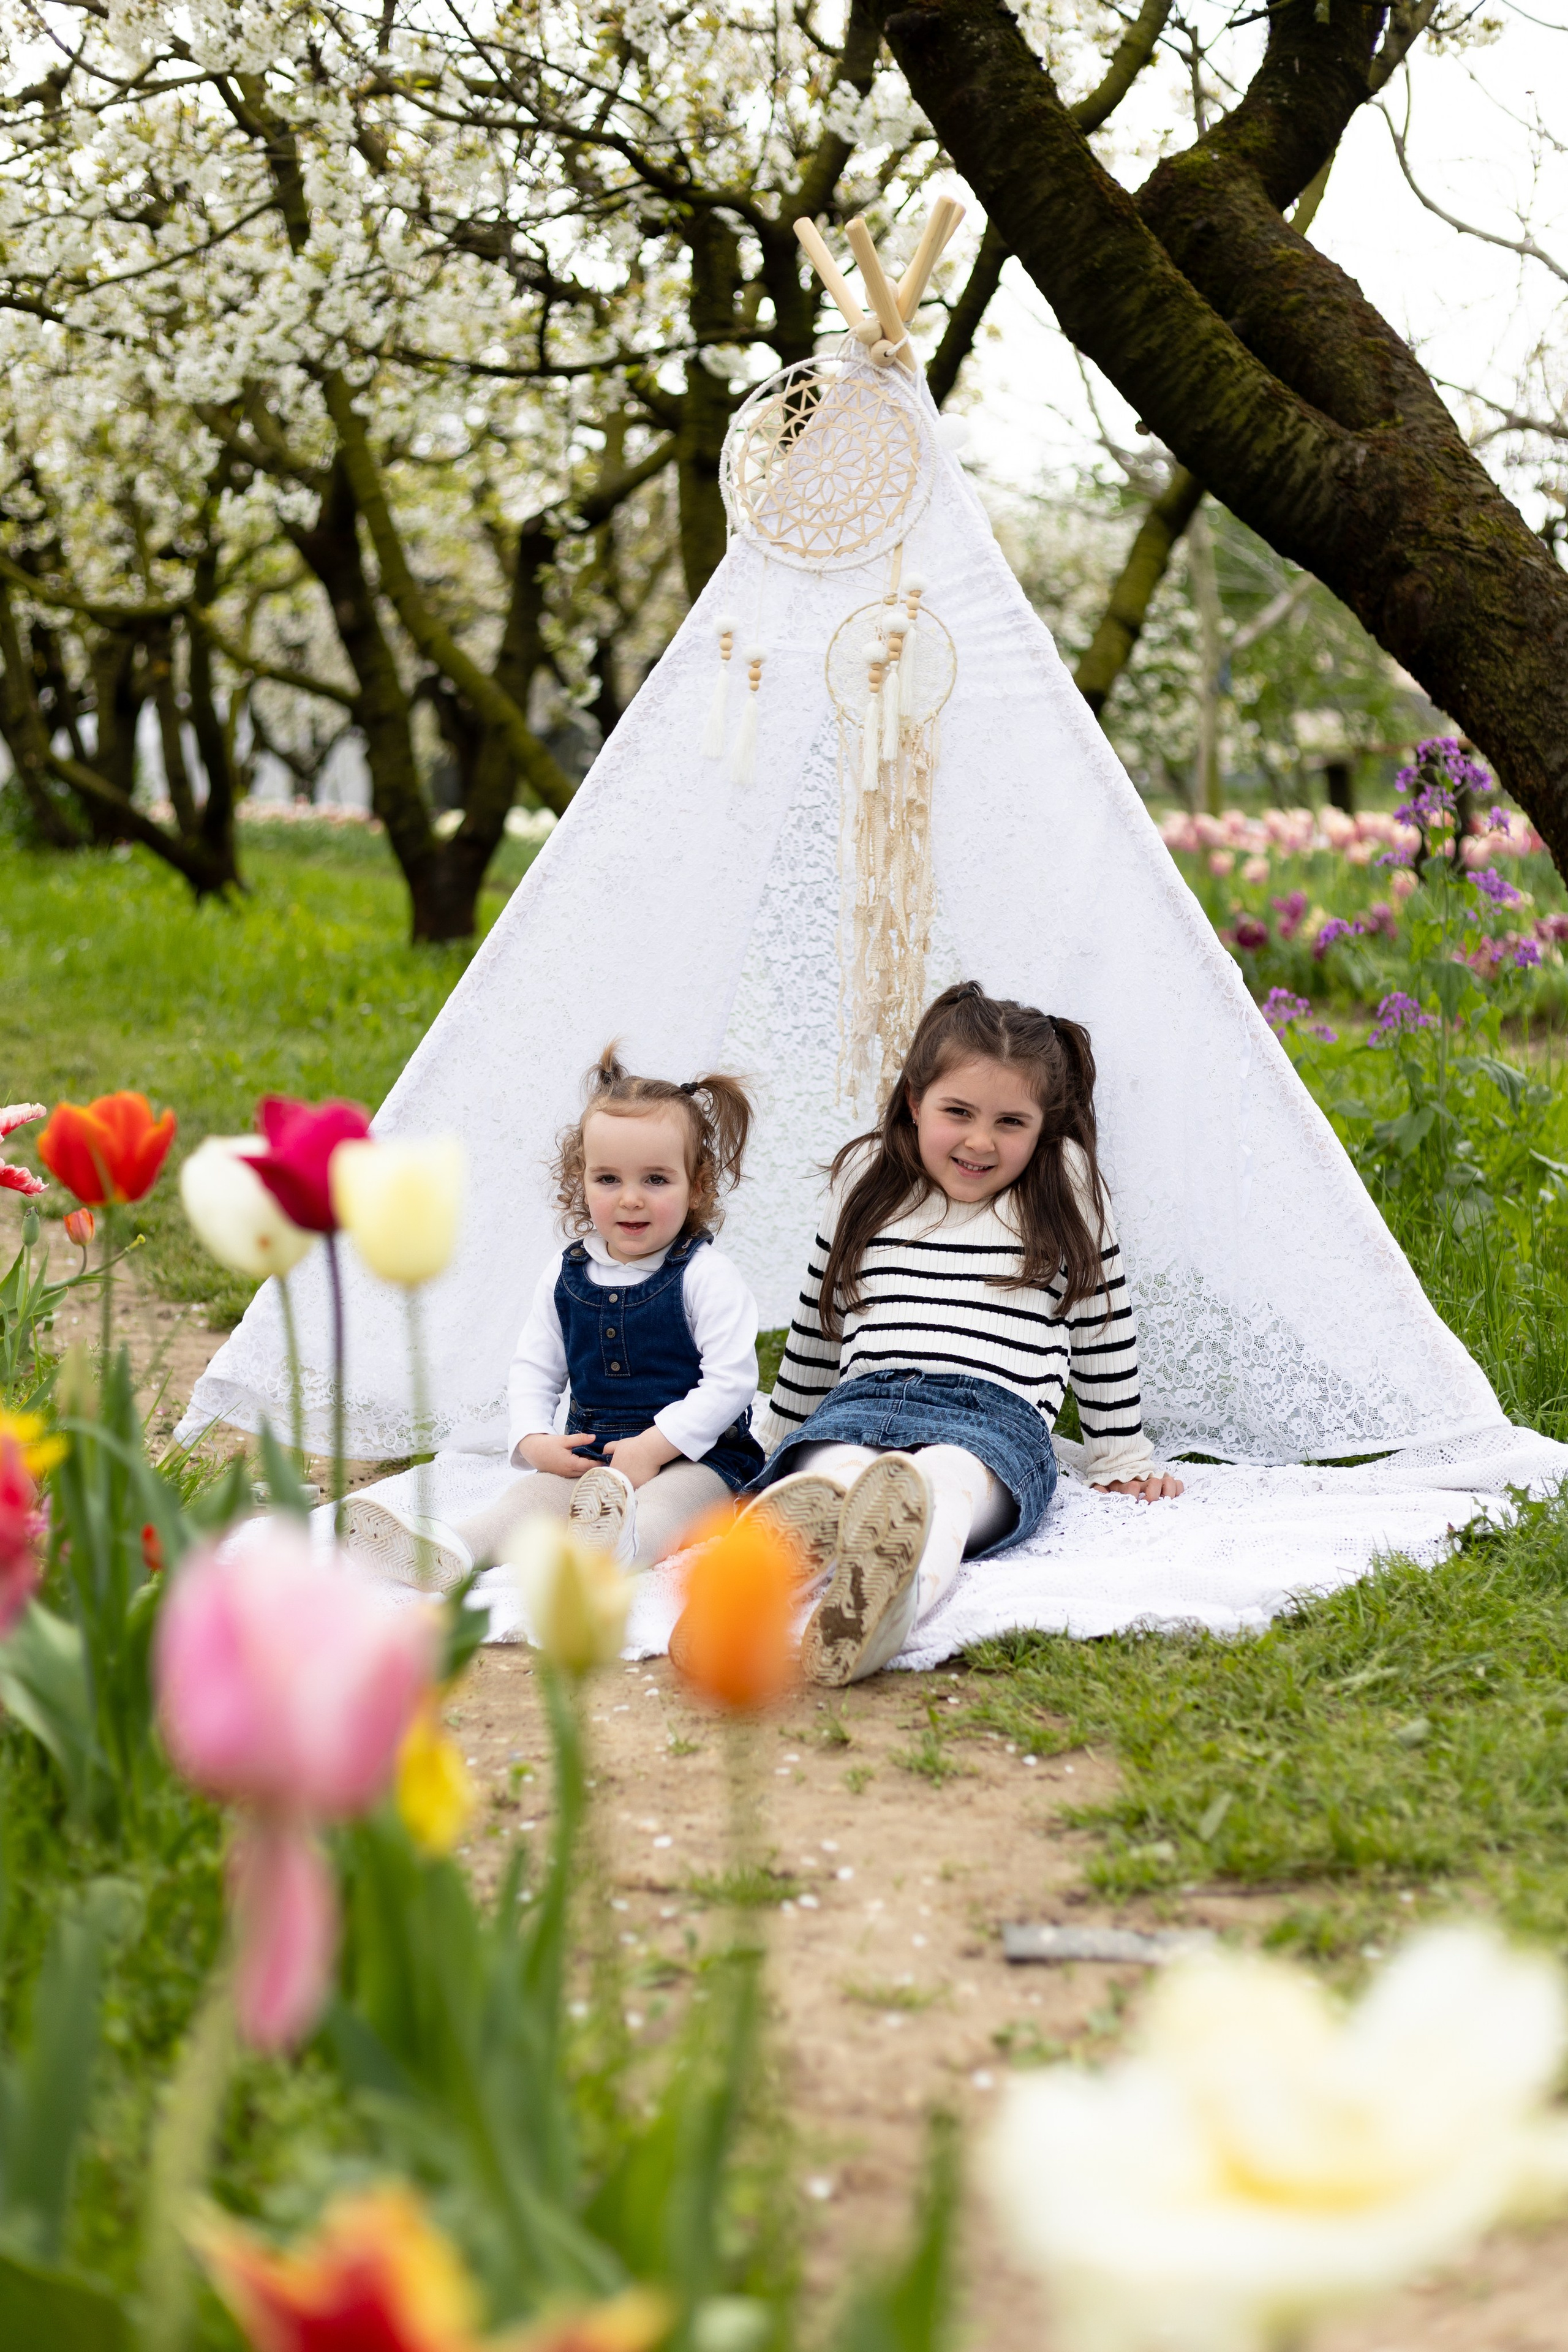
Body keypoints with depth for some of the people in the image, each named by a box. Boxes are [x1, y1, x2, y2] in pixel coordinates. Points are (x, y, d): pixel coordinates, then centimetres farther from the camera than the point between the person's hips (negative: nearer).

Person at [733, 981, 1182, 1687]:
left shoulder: (1063, 1180, 15)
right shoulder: (865, 1177, 22)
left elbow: (1102, 1324, 21)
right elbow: (817, 1325, 33)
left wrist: (1123, 1458, 24)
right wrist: (778, 1438, 39)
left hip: (998, 1415, -3)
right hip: (863, 1401, 3)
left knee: (942, 1486, -43)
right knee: (825, 1477, -39)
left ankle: (886, 1603, -78)